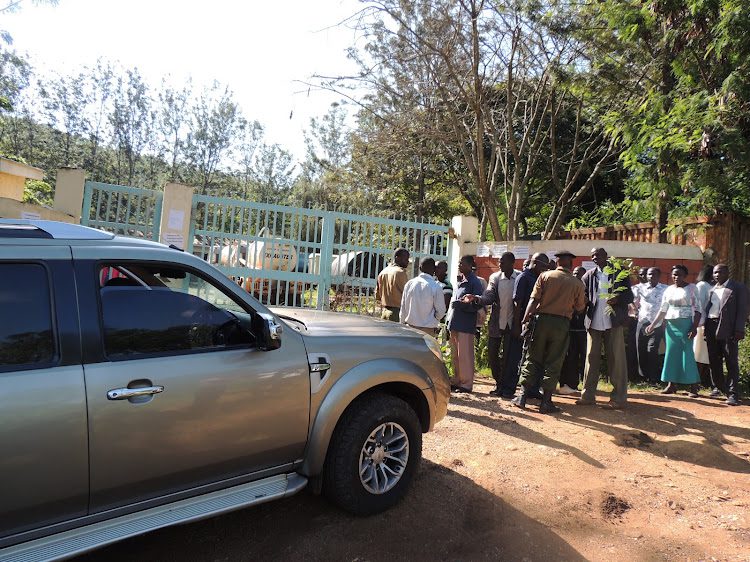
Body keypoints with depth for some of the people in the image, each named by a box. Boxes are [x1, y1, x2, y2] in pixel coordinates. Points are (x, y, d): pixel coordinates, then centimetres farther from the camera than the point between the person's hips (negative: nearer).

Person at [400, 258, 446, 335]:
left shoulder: (409, 283, 0)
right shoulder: (436, 287, -13)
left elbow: (403, 307, 7)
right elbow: (441, 312, -6)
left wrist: (403, 323, 19)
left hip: (410, 326, 4)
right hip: (428, 329, -4)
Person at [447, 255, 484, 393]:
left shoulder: (475, 283, -7)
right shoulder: (460, 282, 17)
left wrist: (461, 304, -22)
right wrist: (449, 322, 16)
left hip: (465, 325, -8)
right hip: (455, 324, 8)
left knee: (464, 356, -3)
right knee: (455, 356, 13)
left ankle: (466, 384, 6)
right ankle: (458, 381, 23)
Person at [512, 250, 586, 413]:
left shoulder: (545, 276, 0)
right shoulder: (577, 283, 1)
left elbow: (534, 299, -8)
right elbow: (580, 308, 5)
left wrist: (526, 317, -11)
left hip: (542, 319, 1)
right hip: (562, 323, -1)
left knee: (533, 359, 9)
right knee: (553, 363, 6)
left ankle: (522, 396, 9)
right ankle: (546, 401, 8)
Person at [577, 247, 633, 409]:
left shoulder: (619, 273, 4)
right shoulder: (589, 275, 10)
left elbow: (629, 296, 2)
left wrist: (618, 299, -18)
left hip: (614, 323, -2)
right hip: (594, 323, 2)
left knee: (616, 360, 2)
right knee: (591, 359, 6)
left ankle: (618, 397, 10)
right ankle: (588, 395, 13)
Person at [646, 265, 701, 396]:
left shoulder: (691, 288, -1)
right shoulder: (669, 290, 11)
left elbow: (697, 310, -6)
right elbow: (662, 310, 13)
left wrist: (694, 327, -15)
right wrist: (653, 325, 5)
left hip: (685, 324, -4)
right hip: (671, 325, 4)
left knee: (687, 353, -5)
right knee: (671, 353, 5)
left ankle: (693, 386, 2)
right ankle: (671, 384, 10)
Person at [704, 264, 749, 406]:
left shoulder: (738, 288, -1)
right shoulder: (712, 289, 16)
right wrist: (705, 328, 7)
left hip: (727, 329, -6)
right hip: (711, 326, 6)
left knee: (731, 361, -4)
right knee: (714, 360, 13)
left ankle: (733, 394, -1)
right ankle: (718, 387, 26)